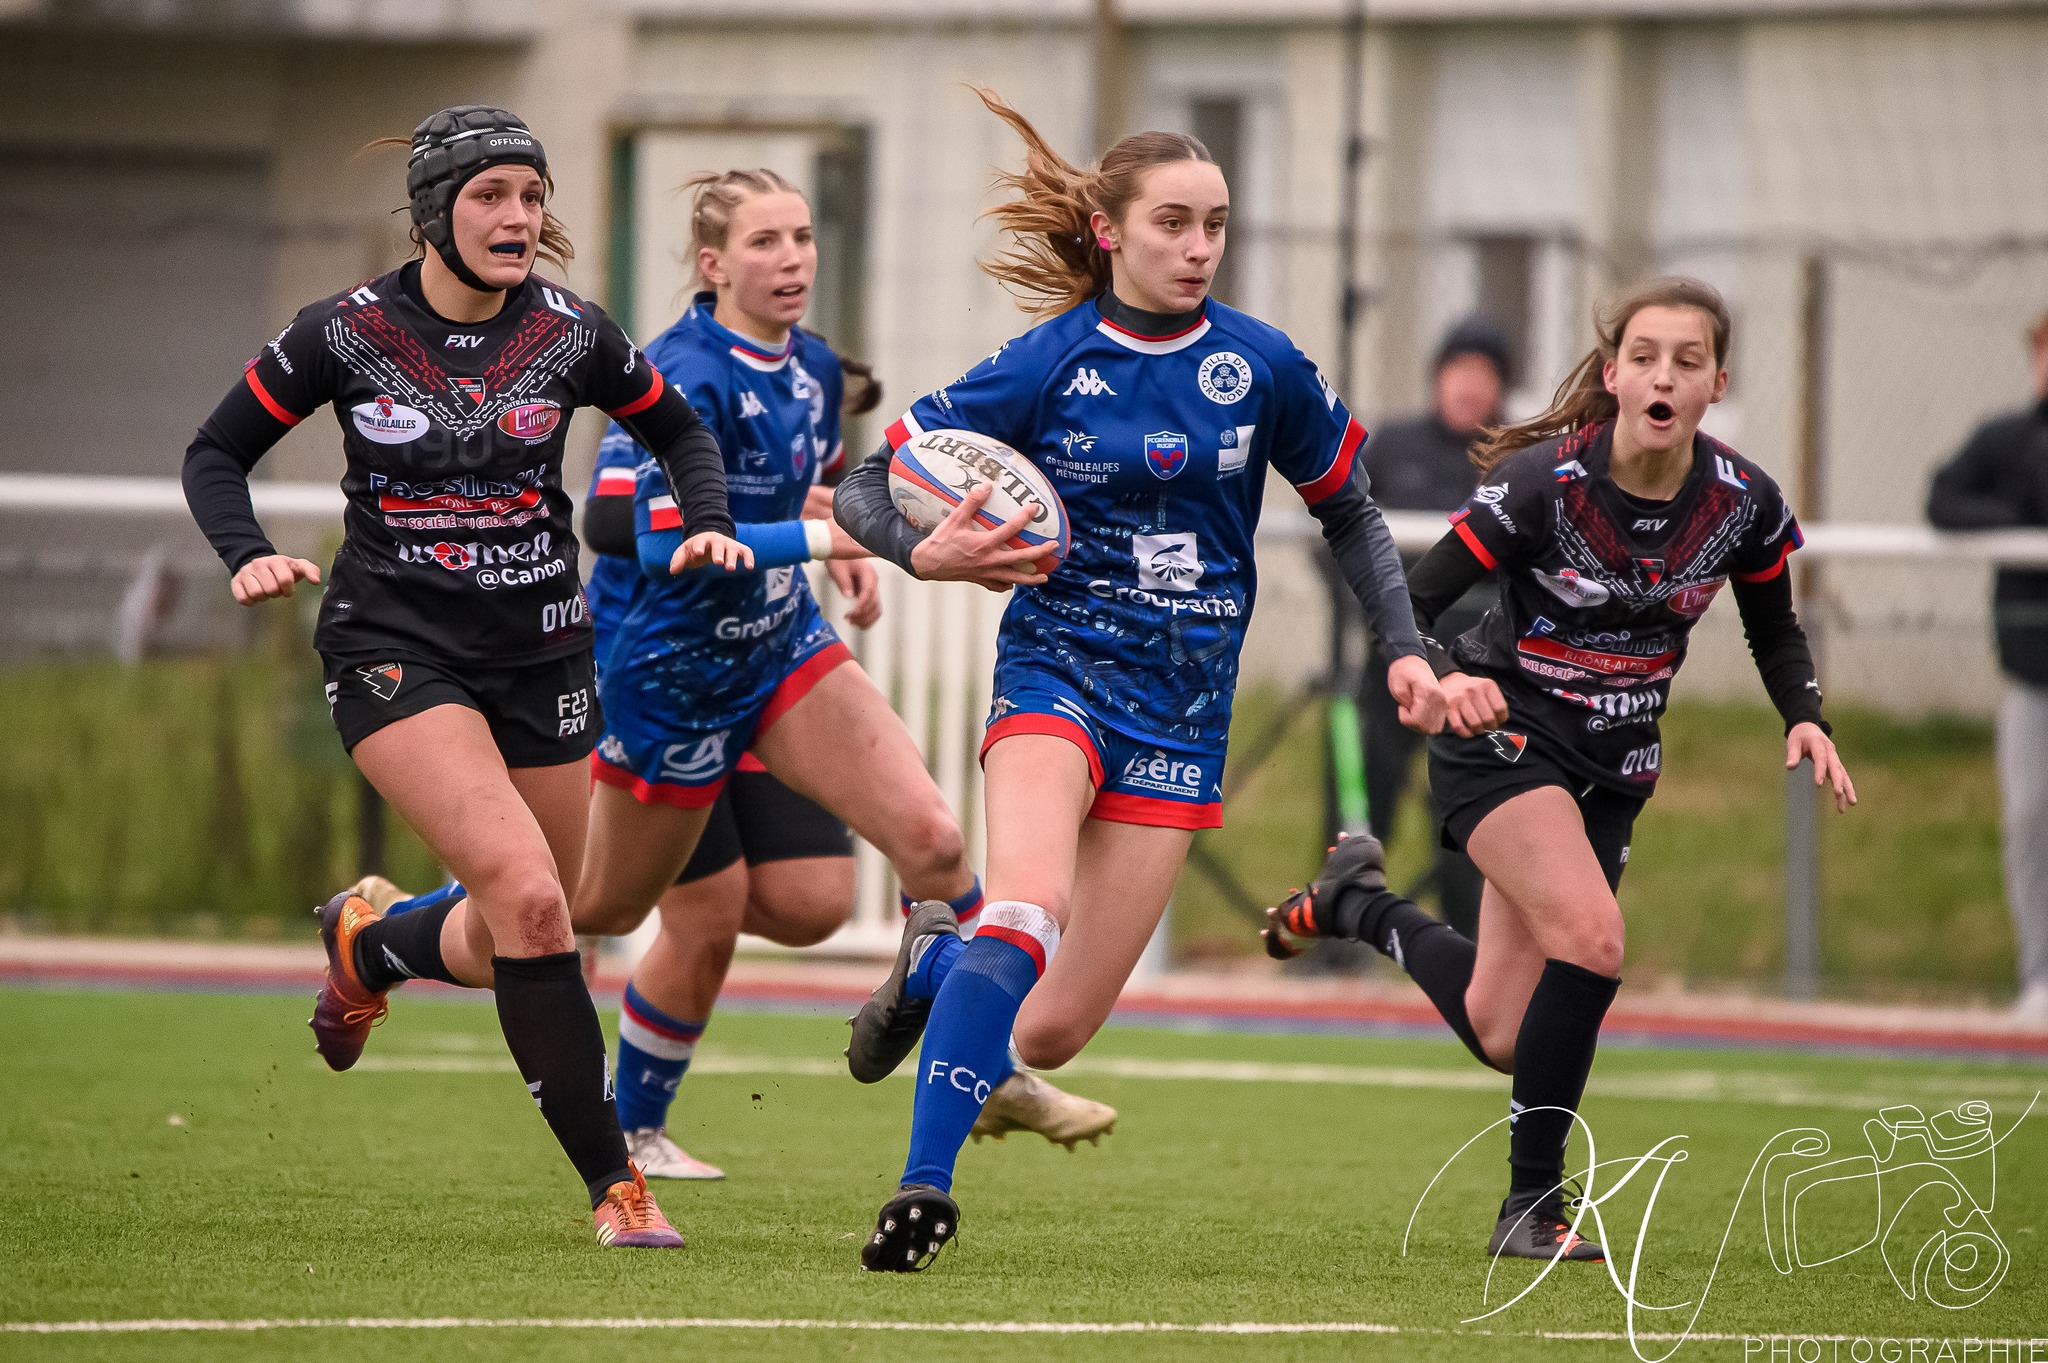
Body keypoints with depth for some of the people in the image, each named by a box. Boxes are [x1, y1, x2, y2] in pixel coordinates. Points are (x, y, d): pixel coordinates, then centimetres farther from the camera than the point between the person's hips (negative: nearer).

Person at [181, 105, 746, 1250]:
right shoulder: (347, 334, -9)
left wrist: (712, 524, -3)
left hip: (542, 650, 4)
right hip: (396, 648, -4)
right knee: (528, 896, -23)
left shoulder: (572, 332, -2)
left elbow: (678, 429, 15)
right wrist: (249, 557, -15)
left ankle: (368, 945, 46)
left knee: (511, 944, 10)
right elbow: (218, 453, 2)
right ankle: (614, 1181, -15)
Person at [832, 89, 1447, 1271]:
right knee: (1029, 909, -33)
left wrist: (1406, 649, 4)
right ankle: (926, 1184, -29)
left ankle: (940, 953, 35)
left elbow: (1349, 511, 15)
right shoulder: (1047, 368, -7)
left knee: (1052, 1033, 0)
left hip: (1184, 711, 3)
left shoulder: (1261, 367, 0)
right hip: (1058, 672, -3)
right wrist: (923, 552, -24)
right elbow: (864, 487, -3)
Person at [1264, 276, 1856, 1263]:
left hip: (1613, 771, 5)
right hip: (1504, 739, -5)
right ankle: (1531, 1207, -13)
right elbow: (1409, 603, -17)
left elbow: (1774, 630, 10)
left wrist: (1805, 719, -8)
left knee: (1501, 1034, 4)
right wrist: (1444, 678, -38)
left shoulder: (1742, 502, -9)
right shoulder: (1543, 482, -21)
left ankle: (1355, 899, 33)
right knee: (1591, 937, -29)